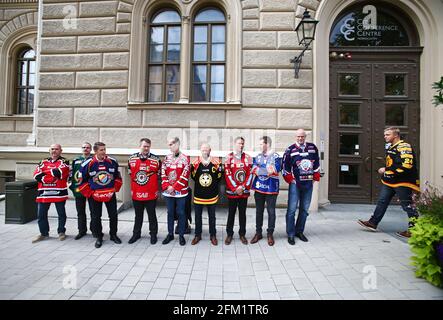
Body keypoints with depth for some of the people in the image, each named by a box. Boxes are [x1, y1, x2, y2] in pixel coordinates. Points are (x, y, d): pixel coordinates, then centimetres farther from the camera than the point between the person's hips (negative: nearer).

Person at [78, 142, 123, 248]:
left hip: (110, 194, 2)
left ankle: (113, 235, 26)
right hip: (95, 195, -1)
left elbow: (117, 177, 10)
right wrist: (89, 193, -1)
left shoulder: (112, 162, -4)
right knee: (96, 217, 9)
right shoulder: (88, 164, -10)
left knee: (113, 215, 7)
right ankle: (99, 237, 26)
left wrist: (115, 189, 5)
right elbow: (83, 181, 1)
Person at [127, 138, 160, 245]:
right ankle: (136, 234, 34)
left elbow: (159, 175, 2)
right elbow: (130, 174, 12)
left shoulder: (156, 159, -6)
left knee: (152, 215, 10)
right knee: (138, 215, 18)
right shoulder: (132, 159, 2)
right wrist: (133, 188, 11)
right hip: (136, 193, 3)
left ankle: (153, 234, 25)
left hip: (151, 194, -2)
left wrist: (156, 189, 0)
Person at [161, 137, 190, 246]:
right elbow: (163, 173, 4)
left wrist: (174, 187, -14)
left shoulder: (184, 158, -6)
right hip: (168, 191, 4)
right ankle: (170, 234, 28)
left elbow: (185, 175, -12)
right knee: (170, 213, 14)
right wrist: (167, 186, -9)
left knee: (181, 213, 6)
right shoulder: (166, 158, 7)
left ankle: (181, 235, 20)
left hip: (180, 191, -4)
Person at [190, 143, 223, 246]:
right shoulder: (195, 163, -5)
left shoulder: (216, 163, -6)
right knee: (198, 216, 13)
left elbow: (219, 177, 5)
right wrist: (199, 184, 8)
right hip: (198, 195, 1)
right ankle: (197, 235, 29)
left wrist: (213, 185, 5)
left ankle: (213, 235, 28)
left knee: (212, 216, 12)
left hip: (212, 195, -1)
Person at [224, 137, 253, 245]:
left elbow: (250, 174, 0)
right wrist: (235, 188, -13)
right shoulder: (229, 157, -3)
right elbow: (227, 175, -8)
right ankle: (229, 234, 23)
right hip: (232, 191, -2)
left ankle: (242, 234, 25)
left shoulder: (248, 158, 4)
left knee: (242, 213, 12)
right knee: (231, 213, 9)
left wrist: (243, 187, -10)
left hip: (244, 191, 2)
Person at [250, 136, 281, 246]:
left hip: (271, 188, -4)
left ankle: (270, 234, 22)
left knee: (271, 211, 7)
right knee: (259, 211, 12)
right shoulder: (258, 156, 9)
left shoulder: (276, 156, -5)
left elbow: (275, 171, -18)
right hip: (259, 187, 4)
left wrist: (260, 170, -13)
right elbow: (254, 170, -3)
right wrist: (268, 170, -14)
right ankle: (258, 233, 26)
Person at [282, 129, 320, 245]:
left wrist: (315, 177, 9)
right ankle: (290, 234, 7)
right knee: (292, 209, -4)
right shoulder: (290, 150, -4)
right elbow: (285, 166, -2)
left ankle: (299, 231, 26)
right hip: (295, 183, -4)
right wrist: (289, 179, -5)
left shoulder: (313, 148, 7)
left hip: (308, 183, 4)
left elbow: (317, 163, 14)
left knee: (304, 209, 12)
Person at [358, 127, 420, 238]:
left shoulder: (404, 147, -15)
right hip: (390, 181, 9)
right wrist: (385, 170, 10)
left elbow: (406, 165, -26)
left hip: (402, 182, -9)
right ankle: (373, 223, 16)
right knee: (382, 201, 10)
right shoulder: (390, 147, 14)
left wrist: (386, 170, -19)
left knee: (407, 205, 2)